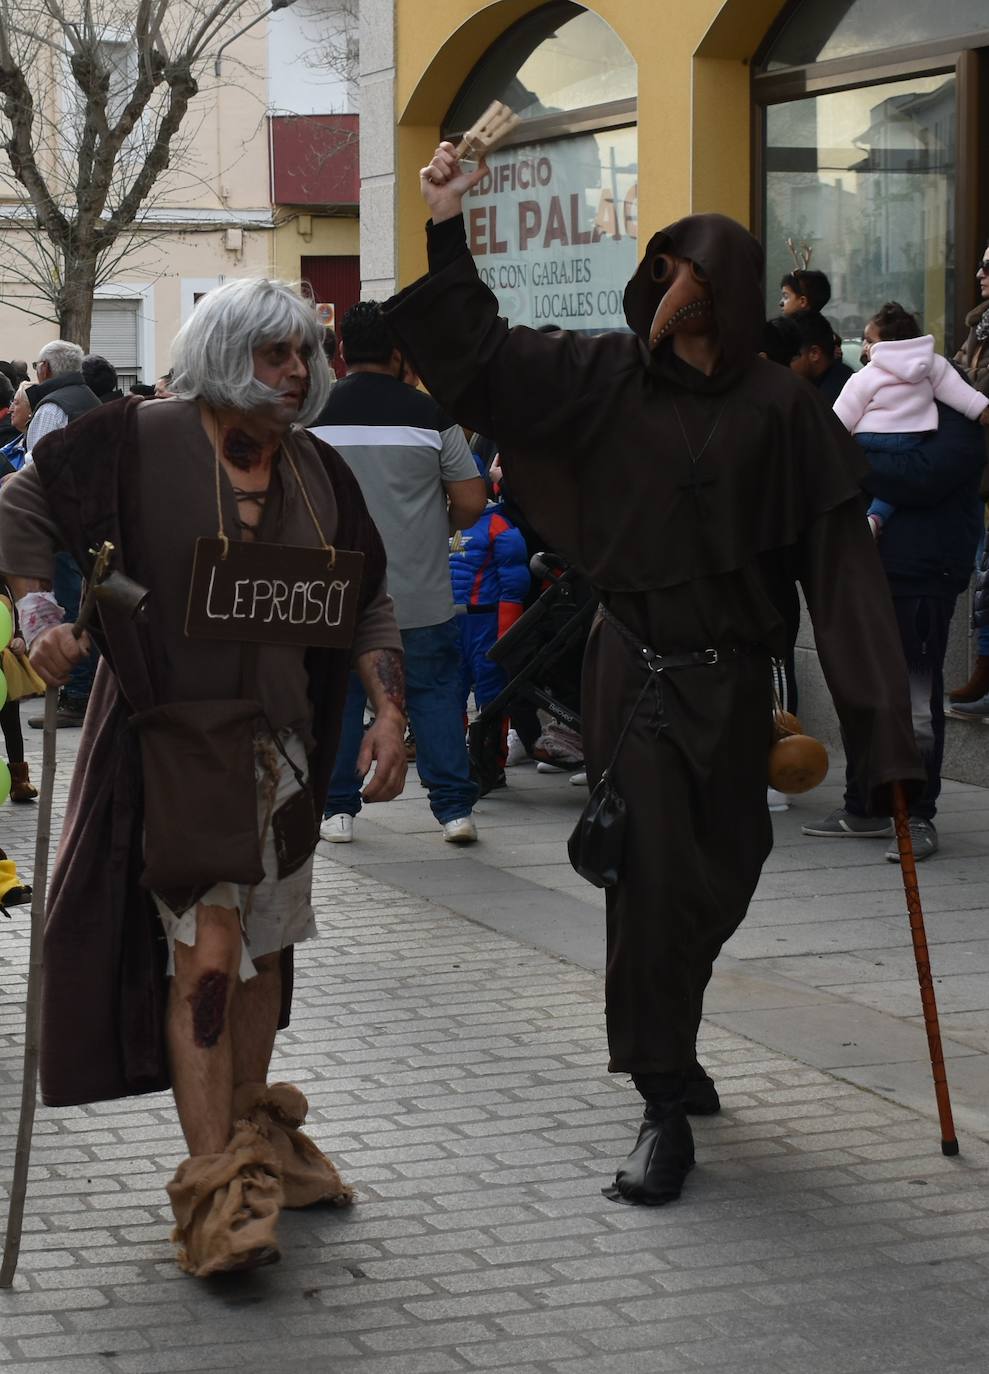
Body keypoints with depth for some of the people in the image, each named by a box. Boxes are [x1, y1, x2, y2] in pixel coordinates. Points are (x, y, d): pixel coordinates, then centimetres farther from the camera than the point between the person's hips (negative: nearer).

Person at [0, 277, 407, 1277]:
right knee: (206, 952, -12)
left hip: (280, 742, 6)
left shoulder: (318, 471, 7)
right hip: (176, 735, -6)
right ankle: (212, 1189, -9)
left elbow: (368, 603, 13)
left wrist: (388, 708, 2)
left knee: (264, 943, 16)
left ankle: (253, 1133, 34)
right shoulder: (143, 442, -9)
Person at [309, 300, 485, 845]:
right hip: (421, 593, -1)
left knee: (338, 693, 12)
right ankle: (454, 808, 6)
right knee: (435, 691, 10)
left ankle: (338, 810, 14)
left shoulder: (313, 414, -3)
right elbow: (471, 503, -4)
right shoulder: (430, 414, -5)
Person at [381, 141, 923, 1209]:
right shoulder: (609, 373, 0)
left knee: (716, 880, 13)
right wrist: (448, 231, -9)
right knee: (652, 879, -5)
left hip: (730, 678, 1)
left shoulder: (779, 407, -5)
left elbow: (836, 549, -8)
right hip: (636, 668, -1)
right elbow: (485, 358, 0)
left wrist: (879, 702, -13)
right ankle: (665, 1108, 2)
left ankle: (668, 1050, 39)